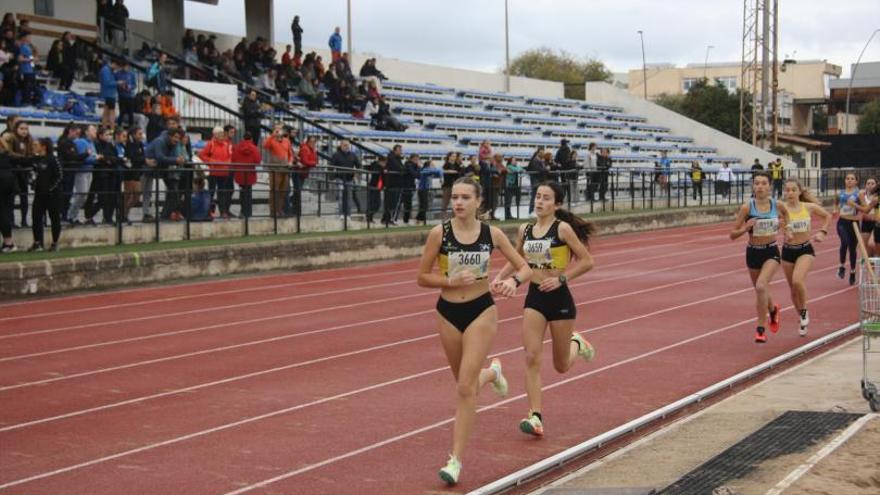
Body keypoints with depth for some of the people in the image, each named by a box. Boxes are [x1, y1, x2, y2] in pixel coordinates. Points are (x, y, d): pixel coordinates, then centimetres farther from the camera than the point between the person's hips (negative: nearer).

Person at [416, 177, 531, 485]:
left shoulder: (492, 234, -6)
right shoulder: (439, 234, -9)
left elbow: (525, 269, 1)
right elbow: (422, 277, -2)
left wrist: (513, 281, -21)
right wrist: (452, 281, -19)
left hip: (481, 311, -2)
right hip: (448, 313, 2)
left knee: (465, 387, -11)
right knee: (466, 384, 17)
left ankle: (456, 459, -4)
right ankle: (492, 372, 54)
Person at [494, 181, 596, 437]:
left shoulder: (563, 228, -12)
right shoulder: (525, 229, 3)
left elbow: (587, 261, -11)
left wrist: (561, 278, -20)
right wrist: (500, 277, 4)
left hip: (559, 298, -4)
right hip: (534, 298, 4)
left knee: (561, 366, 10)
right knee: (532, 358, -10)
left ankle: (577, 344, 45)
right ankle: (535, 417, -7)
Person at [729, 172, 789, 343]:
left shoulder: (777, 205, -6)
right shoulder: (747, 207, -11)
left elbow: (786, 215, 20)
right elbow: (733, 235, -10)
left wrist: (784, 225, 6)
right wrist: (745, 228, -26)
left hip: (771, 252, -2)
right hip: (753, 252, 2)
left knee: (761, 286, -24)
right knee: (760, 290, 18)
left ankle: (761, 328, -11)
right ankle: (773, 310, 54)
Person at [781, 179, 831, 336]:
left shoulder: (809, 207, -4)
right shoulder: (781, 209, -8)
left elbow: (828, 216, 13)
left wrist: (822, 232, 2)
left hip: (805, 250, -2)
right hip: (788, 251, 2)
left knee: (797, 281, -26)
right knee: (793, 289, 12)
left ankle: (804, 311, -1)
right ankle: (803, 318, 34)